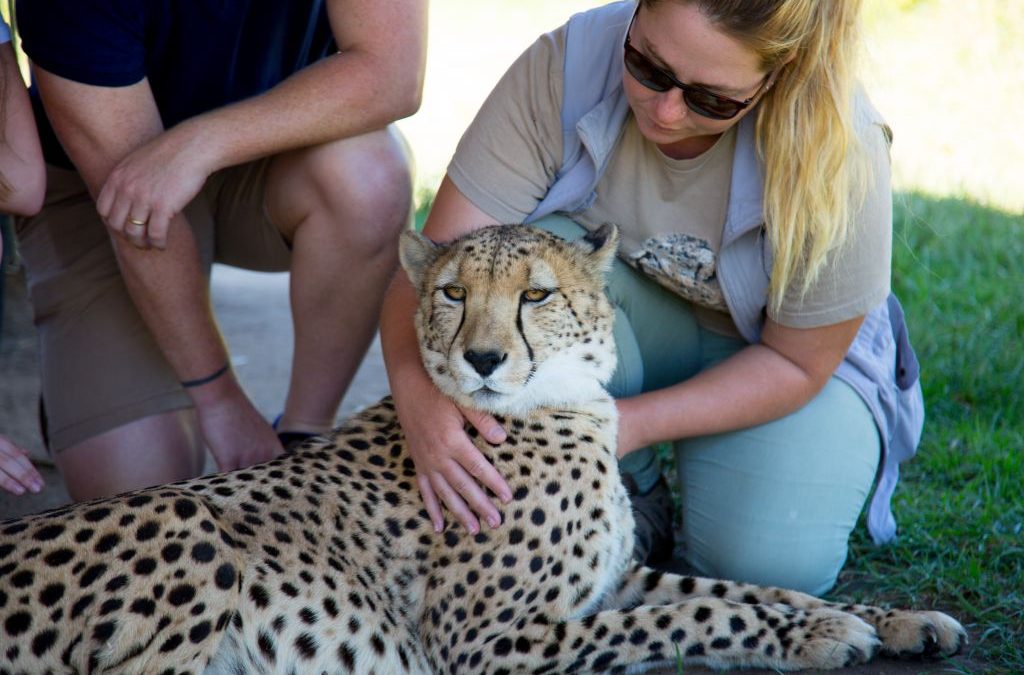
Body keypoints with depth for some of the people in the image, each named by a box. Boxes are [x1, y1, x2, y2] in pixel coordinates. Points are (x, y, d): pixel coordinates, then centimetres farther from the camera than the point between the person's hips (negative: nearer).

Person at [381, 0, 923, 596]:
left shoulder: (840, 153, -31)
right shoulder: (564, 69, -27)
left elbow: (797, 361, -20)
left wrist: (632, 423, -32)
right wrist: (417, 389, -47)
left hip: (767, 354, -2)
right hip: (634, 324, 3)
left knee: (775, 563, -29)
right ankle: (632, 496, -9)